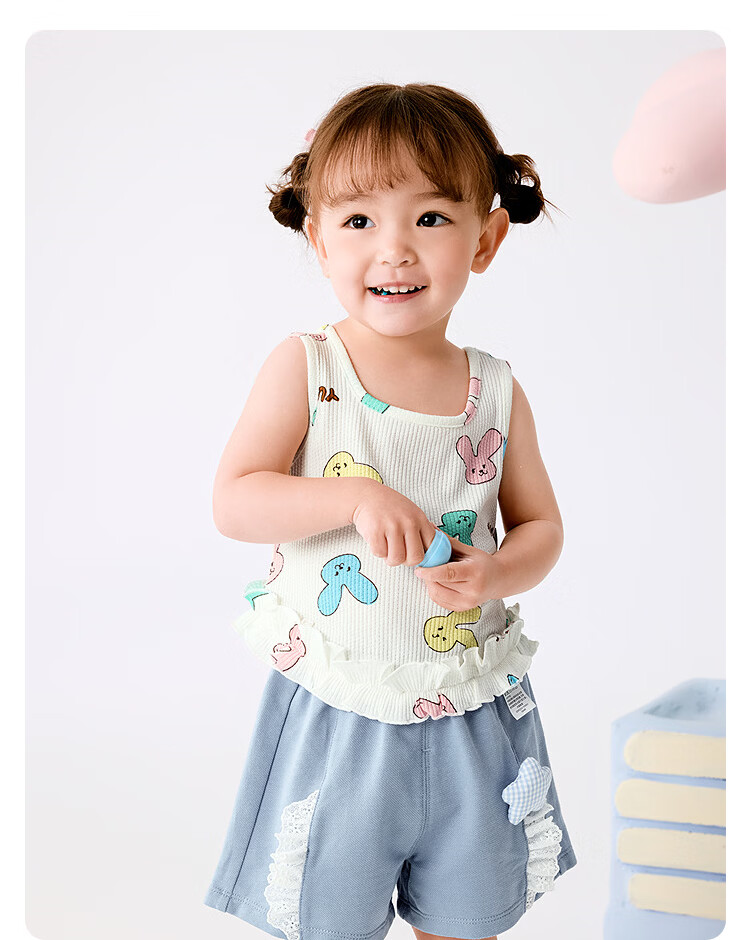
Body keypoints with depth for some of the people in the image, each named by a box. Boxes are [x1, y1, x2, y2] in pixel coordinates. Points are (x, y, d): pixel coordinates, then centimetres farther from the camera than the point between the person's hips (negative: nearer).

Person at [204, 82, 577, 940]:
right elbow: (233, 502, -13)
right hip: (334, 709, -2)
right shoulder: (303, 369, -9)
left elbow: (540, 524, 6)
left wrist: (498, 572, -15)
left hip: (469, 717, 3)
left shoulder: (496, 392, -2)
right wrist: (354, 495, -26)